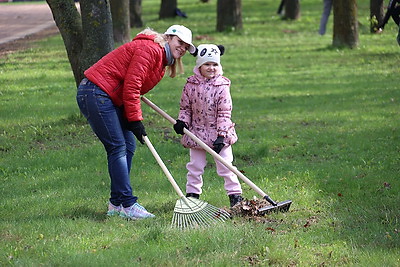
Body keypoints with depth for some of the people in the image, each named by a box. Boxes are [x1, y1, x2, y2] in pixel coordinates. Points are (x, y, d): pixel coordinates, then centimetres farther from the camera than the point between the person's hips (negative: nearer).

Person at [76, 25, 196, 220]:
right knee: (118, 148, -12)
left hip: (111, 98, 11)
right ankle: (127, 205, -13)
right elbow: (131, 86, -20)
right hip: (95, 94, -11)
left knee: (128, 146, 8)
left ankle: (116, 205, 12)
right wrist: (135, 120, -18)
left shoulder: (162, 62, 19)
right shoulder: (150, 49, -14)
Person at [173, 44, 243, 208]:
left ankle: (235, 194, 9)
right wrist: (182, 122, -10)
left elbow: (224, 113, -10)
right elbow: (185, 107, 8)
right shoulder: (190, 85, -1)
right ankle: (192, 194, 19)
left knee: (225, 166, 0)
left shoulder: (222, 87, -9)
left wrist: (221, 135, -16)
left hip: (219, 133, -2)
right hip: (196, 132, 2)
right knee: (195, 166, 9)